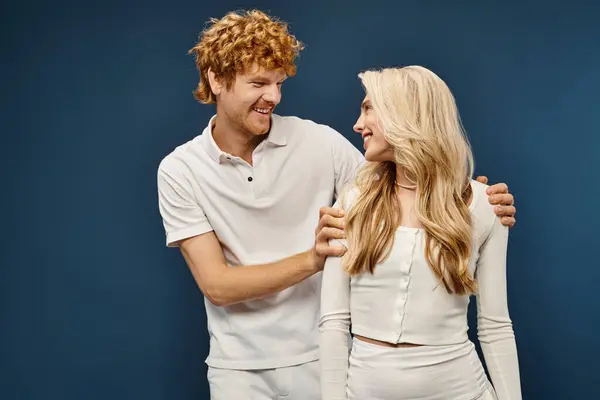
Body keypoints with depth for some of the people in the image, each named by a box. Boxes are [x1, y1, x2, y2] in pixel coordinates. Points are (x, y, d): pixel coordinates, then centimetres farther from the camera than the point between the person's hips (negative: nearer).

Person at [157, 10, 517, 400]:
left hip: (321, 356, 1)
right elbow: (217, 285, -13)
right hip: (239, 367, 0)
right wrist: (312, 259, -27)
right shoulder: (179, 170, -7)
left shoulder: (320, 142, -7)